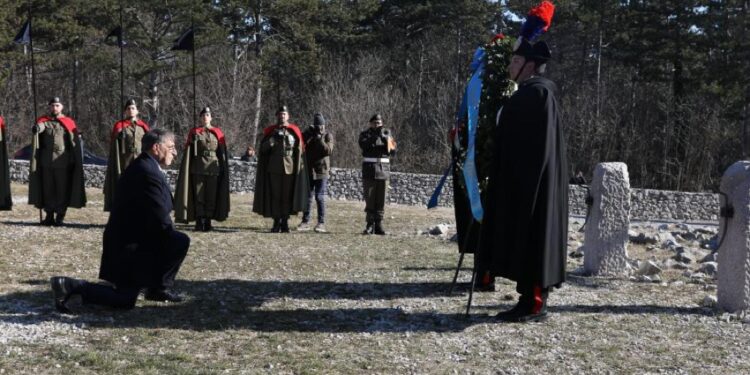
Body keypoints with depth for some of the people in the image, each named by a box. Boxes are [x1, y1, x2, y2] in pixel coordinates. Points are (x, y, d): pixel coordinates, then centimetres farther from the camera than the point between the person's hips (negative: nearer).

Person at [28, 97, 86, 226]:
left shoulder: (69, 123, 6)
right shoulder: (44, 121, 8)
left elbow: (75, 143, 4)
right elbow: (40, 126, -15)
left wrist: (78, 162, -2)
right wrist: (36, 128, -40)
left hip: (63, 161, -2)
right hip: (46, 162, 2)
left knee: (62, 190, 0)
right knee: (47, 188, 6)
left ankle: (60, 216, 7)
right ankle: (49, 216, 13)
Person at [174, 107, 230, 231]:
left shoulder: (217, 133, 9)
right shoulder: (194, 132, 7)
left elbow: (222, 152, 8)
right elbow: (188, 151, 5)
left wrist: (224, 169, 2)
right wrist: (187, 169, -3)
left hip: (213, 168, 1)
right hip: (198, 168, -1)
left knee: (212, 196, 2)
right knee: (199, 195, -2)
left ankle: (208, 222, 9)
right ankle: (199, 222, 1)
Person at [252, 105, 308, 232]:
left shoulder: (294, 131, 6)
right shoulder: (270, 131, 8)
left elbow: (300, 150, 6)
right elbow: (263, 148, 1)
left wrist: (299, 167, -3)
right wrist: (273, 137, -15)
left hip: (290, 168, 0)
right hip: (274, 168, 0)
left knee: (288, 195, 2)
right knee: (275, 195, 0)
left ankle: (285, 222, 10)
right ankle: (276, 223, 7)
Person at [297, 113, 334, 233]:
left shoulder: (328, 136, 1)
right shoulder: (308, 134, 8)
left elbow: (328, 150, -12)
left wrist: (320, 139, -19)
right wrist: (309, 134, -16)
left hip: (322, 170, -3)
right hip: (309, 170, 3)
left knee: (320, 197, -7)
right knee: (307, 197, 6)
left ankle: (321, 223, -3)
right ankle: (305, 222, 12)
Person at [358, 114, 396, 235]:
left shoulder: (387, 134, 11)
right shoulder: (365, 134, 5)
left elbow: (392, 151, 2)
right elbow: (364, 145, -16)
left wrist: (385, 139, -13)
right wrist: (375, 136, -24)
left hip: (383, 170, 2)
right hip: (369, 170, -2)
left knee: (381, 200, 3)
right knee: (370, 199, -2)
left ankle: (378, 225, 8)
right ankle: (370, 225, 3)